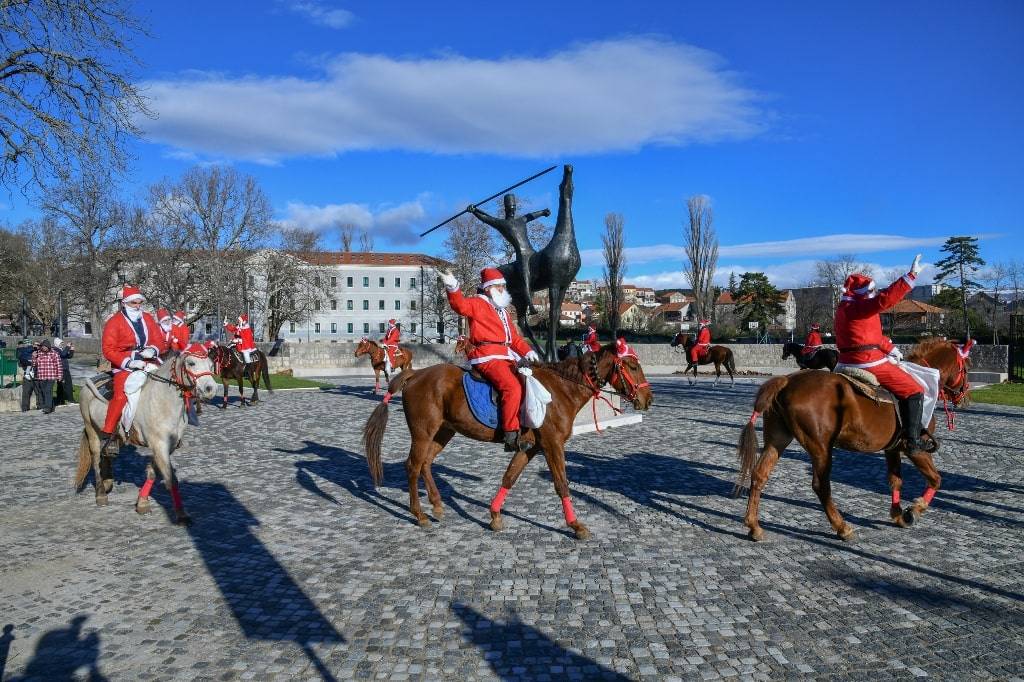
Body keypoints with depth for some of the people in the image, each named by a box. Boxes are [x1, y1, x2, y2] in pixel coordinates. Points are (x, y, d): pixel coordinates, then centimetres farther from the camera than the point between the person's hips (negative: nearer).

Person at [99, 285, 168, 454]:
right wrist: (128, 362, -20)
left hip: (150, 363, 5)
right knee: (121, 395, -27)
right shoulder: (114, 322, -1)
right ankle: (108, 434, -19)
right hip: (125, 367, -5)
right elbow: (108, 350, -8)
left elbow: (160, 341, 14)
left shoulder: (148, 318, 13)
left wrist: (153, 350, -10)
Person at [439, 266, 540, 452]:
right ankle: (511, 435, -24)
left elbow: (514, 337, 26)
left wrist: (527, 351, 9)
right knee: (513, 387, -28)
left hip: (506, 357, 9)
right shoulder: (477, 304, 2)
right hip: (487, 357, -9)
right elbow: (461, 305, -20)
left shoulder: (502, 311, 27)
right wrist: (453, 288, -40)